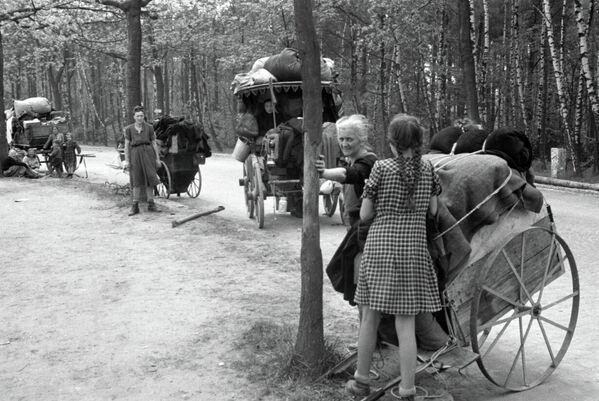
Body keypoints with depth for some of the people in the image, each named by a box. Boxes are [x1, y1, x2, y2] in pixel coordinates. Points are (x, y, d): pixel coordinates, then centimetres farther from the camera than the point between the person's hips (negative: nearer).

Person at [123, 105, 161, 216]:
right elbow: (126, 145, 3)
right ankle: (135, 206, 9)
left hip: (148, 153, 0)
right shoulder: (129, 129, 3)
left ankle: (151, 204, 9)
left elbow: (154, 144, 5)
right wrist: (126, 160, -3)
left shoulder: (149, 127, 3)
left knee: (149, 179, 0)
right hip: (135, 154, 0)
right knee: (137, 181, 3)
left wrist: (157, 159, 2)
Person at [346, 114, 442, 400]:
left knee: (370, 318, 12)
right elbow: (433, 211, 7)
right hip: (414, 251, 2)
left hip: (379, 249, -2)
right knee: (406, 324, 5)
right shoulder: (428, 170, 2)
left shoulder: (381, 168, -6)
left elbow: (365, 215, -4)